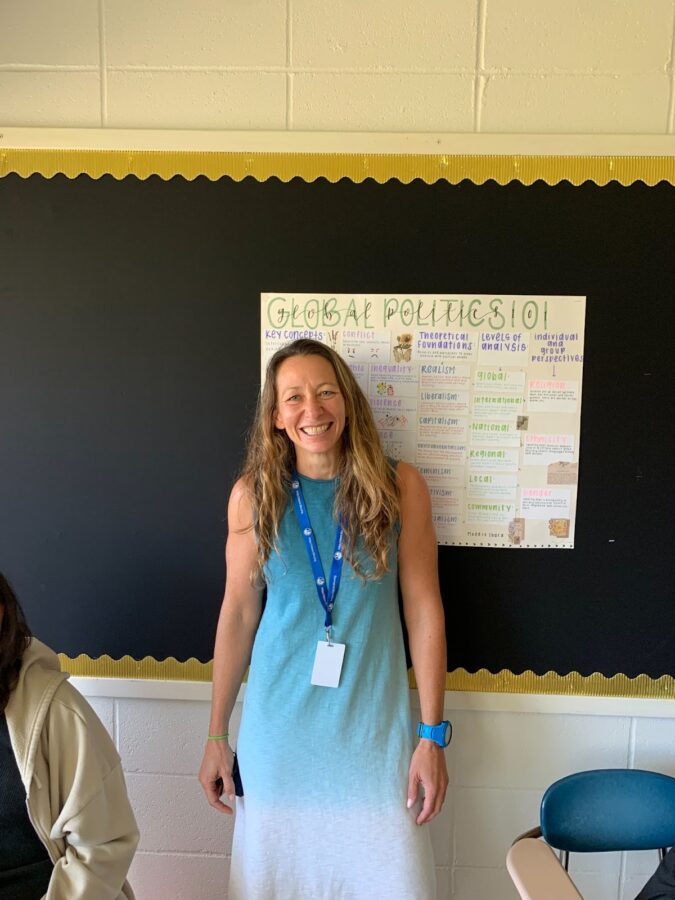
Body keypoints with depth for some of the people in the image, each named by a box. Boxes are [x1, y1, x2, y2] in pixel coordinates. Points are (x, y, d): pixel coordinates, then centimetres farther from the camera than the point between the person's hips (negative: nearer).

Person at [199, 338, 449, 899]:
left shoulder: (400, 486, -9)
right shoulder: (253, 495, -6)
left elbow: (424, 610, -6)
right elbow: (238, 615, 0)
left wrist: (433, 735, -5)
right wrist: (217, 736, 5)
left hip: (373, 724, -1)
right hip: (278, 723, 1)